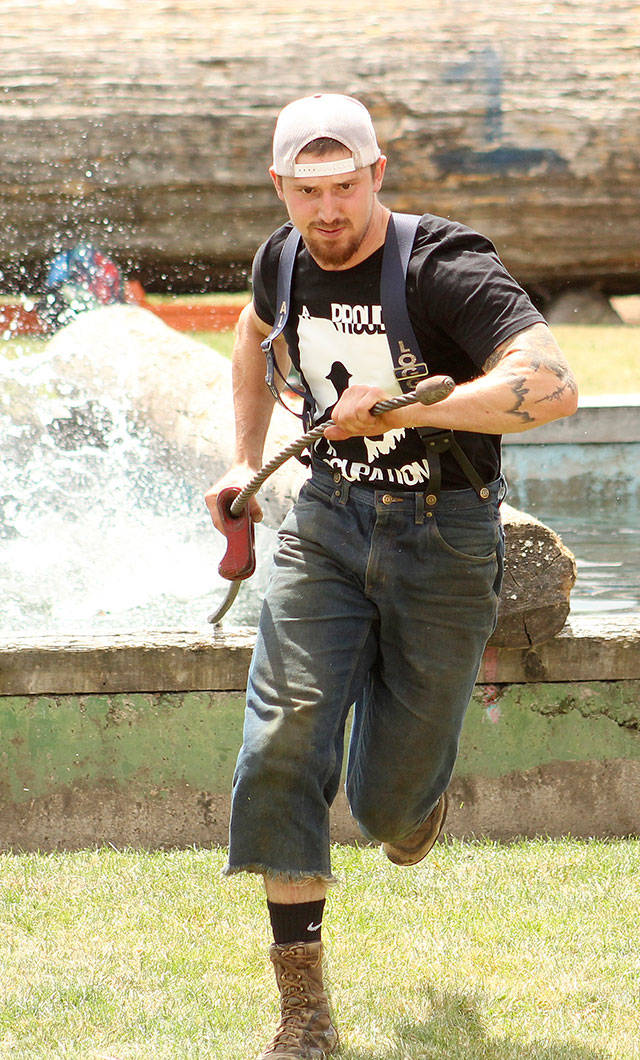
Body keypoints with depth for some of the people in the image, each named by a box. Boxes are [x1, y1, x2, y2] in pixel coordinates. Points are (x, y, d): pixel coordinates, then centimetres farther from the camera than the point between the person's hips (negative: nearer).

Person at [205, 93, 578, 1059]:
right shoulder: (284, 261, 0)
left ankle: (418, 791, 46)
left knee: (390, 804, 3)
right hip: (329, 519, 4)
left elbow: (552, 387, -35)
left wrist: (399, 407, -33)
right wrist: (247, 461, 22)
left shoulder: (447, 271, -21)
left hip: (444, 537, -4)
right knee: (284, 741, -17)